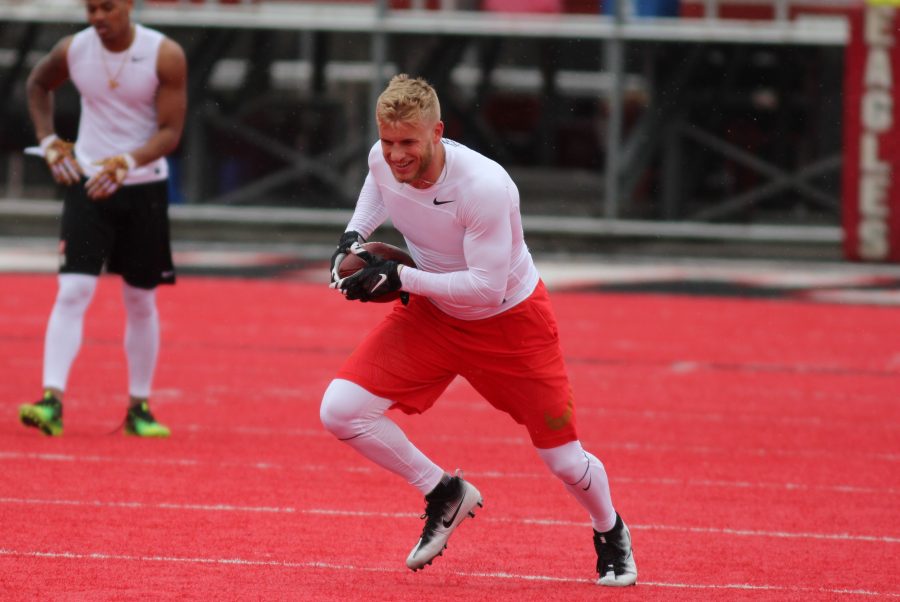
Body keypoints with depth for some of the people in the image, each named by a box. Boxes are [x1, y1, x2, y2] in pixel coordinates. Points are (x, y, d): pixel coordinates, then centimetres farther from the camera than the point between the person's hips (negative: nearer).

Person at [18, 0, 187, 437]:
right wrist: (48, 139, 5)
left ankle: (138, 408, 20)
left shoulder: (166, 57, -12)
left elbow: (171, 132, -13)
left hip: (144, 188, 0)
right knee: (73, 291, -14)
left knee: (141, 301, 9)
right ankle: (52, 401, -21)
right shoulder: (72, 51, -6)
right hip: (87, 183, 0)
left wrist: (128, 162, -30)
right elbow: (38, 84, 17)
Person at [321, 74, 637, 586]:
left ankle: (611, 533, 37)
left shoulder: (485, 187, -35)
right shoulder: (383, 159, -16)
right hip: (431, 315, 5)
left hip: (510, 319, -5)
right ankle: (445, 495, 7)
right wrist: (354, 235, -3)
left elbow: (487, 288, -32)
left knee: (567, 463, 1)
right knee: (341, 411, -15)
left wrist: (400, 278, -35)